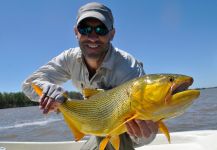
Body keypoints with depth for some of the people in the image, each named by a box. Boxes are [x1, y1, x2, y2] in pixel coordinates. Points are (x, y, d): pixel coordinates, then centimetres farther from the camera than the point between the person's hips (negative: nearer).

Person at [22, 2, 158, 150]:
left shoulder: (129, 69, -37)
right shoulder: (71, 58, -20)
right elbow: (30, 83, -19)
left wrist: (147, 132, -64)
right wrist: (49, 90, -43)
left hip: (126, 132, -4)